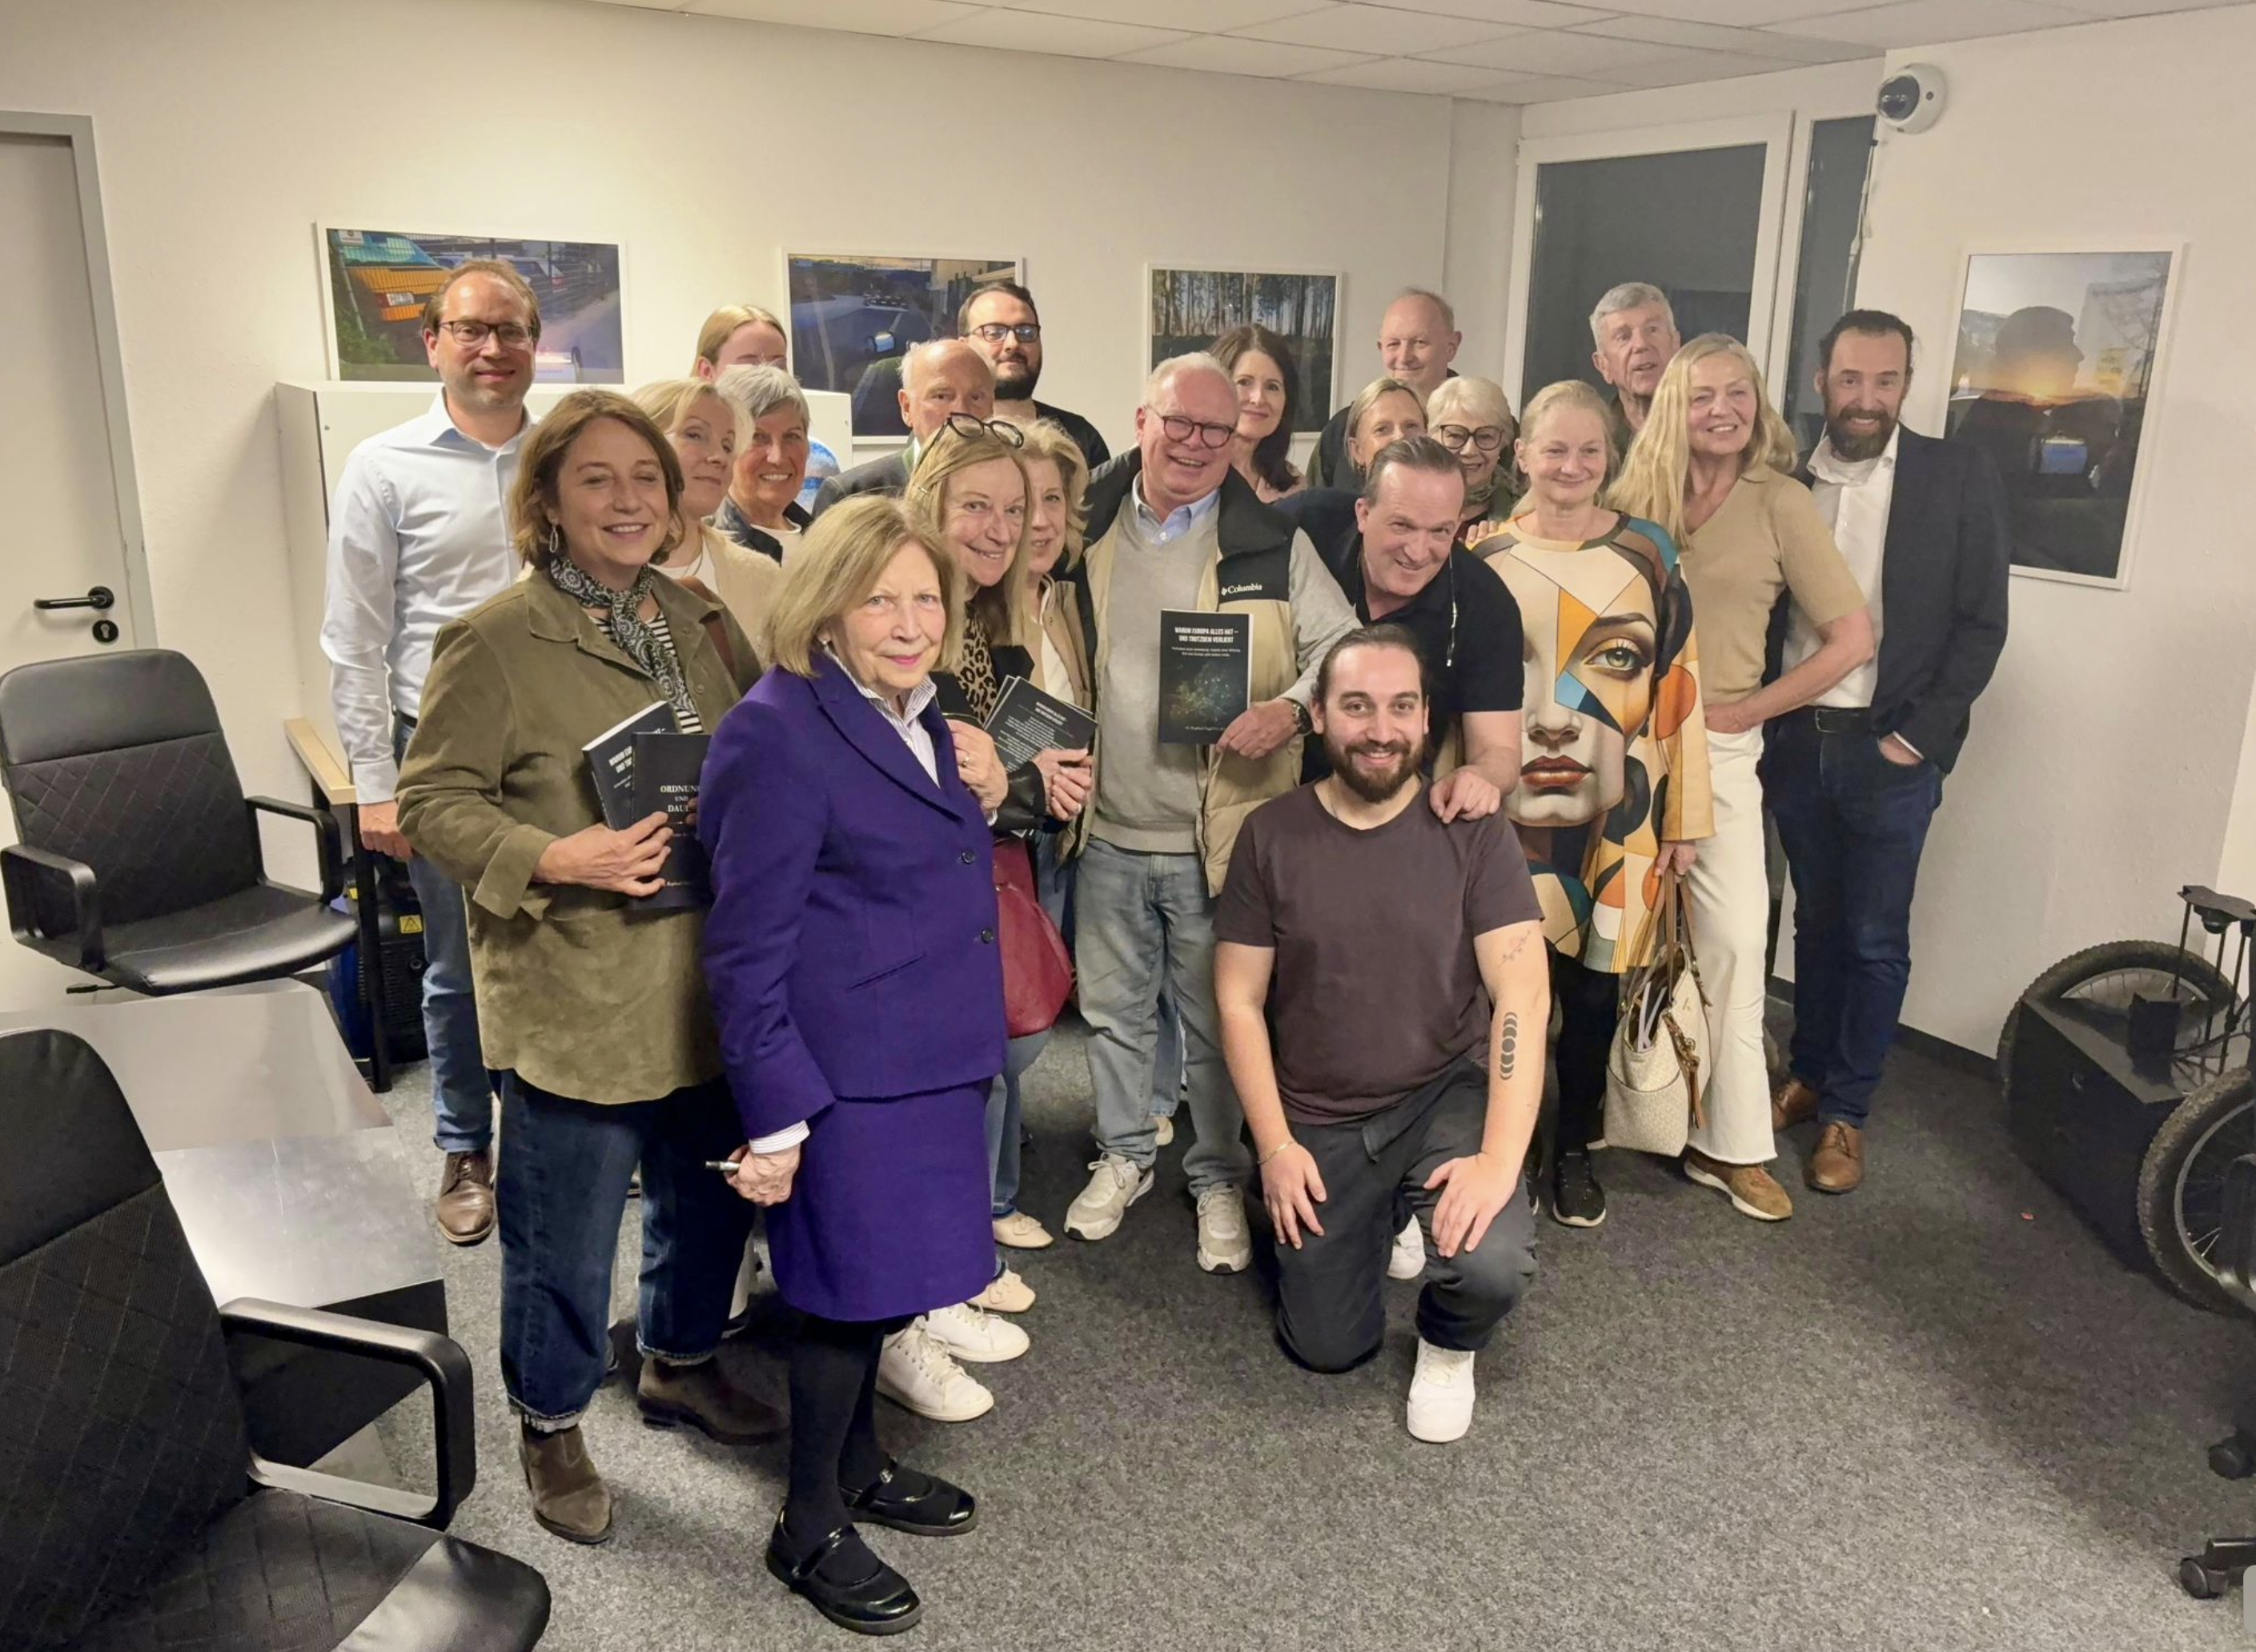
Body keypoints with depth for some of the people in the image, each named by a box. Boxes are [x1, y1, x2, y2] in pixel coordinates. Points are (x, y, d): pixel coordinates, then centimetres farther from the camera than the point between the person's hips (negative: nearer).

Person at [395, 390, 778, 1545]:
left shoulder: (699, 622, 7)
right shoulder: (495, 642, -13)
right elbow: (430, 803, -11)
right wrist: (554, 859, -24)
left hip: (709, 986, 6)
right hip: (576, 1001, -6)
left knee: (709, 1196, 21)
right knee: (566, 1232, 9)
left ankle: (679, 1363, 46)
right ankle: (550, 1427, 33)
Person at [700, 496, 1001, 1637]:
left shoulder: (917, 715, 9)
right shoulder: (778, 732, -18)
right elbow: (748, 948, -18)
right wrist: (774, 1118, -18)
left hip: (925, 1062, 8)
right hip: (844, 1074, -8)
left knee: (881, 1279, 21)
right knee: (847, 1290, 6)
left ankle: (857, 1464, 42)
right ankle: (808, 1530, 26)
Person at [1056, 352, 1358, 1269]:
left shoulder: (1273, 546, -5)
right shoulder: (1086, 532, 3)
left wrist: (1289, 708, -23)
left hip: (1220, 838, -3)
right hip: (1106, 832, 3)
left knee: (1219, 1022, 10)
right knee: (1113, 1010, 18)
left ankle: (1220, 1178, 30)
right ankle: (1123, 1155, 39)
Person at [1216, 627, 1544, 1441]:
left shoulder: (1473, 832, -10)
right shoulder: (1270, 835, -6)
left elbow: (1523, 996, -15)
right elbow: (1240, 1003, -2)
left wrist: (1500, 1158, -25)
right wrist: (1275, 1146, -8)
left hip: (1445, 1094, -1)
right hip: (1317, 1121, 2)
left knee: (1492, 1269, -28)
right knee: (1329, 1349, 5)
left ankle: (1447, 1345, 11)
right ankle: (1376, 1219, 37)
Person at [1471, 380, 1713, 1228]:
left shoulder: (1648, 553, 0)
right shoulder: (1484, 555, 2)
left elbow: (1678, 687, 1)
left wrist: (1685, 817, 1)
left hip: (1614, 816, 0)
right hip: (1504, 813, 0)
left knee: (1593, 989, 8)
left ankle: (1573, 1150, 28)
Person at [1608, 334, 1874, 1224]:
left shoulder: (1780, 502, -1)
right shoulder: (1634, 497, 6)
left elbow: (1852, 638, -3)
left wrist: (1742, 711, -4)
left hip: (1717, 750, -1)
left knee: (1733, 942, -4)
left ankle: (1730, 1145, 7)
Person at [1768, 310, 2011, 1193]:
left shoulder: (1959, 478, -3)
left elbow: (1981, 623, -4)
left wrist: (1922, 733, -10)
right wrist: (1761, 731, 0)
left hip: (1889, 749, -2)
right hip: (1794, 739, 3)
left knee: (1876, 939, 5)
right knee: (1816, 921, 16)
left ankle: (1845, 1112, 18)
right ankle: (1806, 1075, 31)